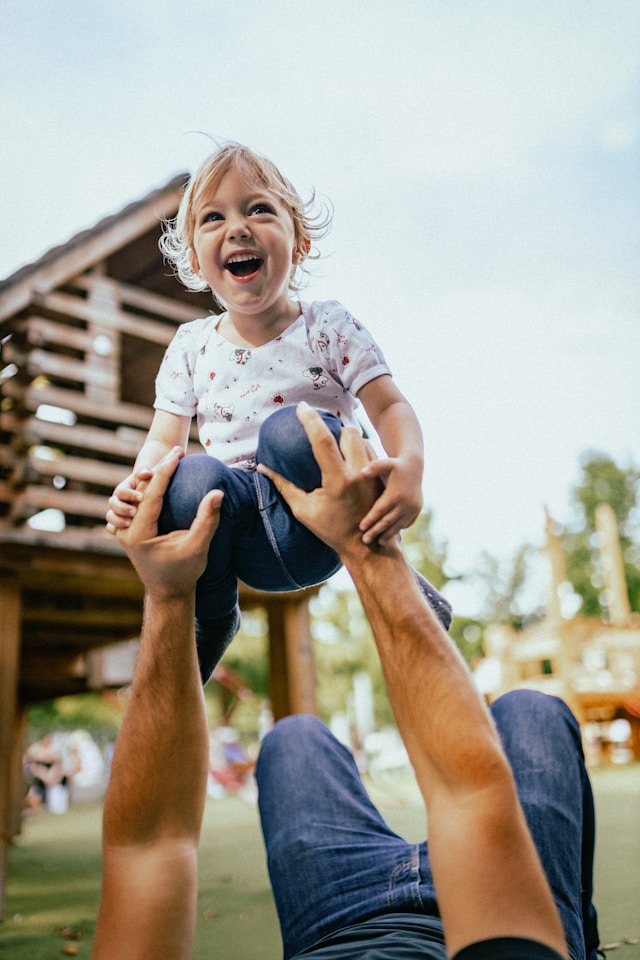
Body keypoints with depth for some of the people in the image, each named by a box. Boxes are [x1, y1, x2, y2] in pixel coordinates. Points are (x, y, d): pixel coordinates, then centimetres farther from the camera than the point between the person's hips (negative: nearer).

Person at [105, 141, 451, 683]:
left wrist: (409, 466, -29)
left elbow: (391, 406, -7)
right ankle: (210, 619, -2)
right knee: (196, 477, -31)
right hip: (247, 538, 3)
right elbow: (164, 440, 5)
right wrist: (136, 487, -19)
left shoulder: (329, 327, 0)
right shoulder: (191, 347, 6)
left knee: (290, 428, -32)